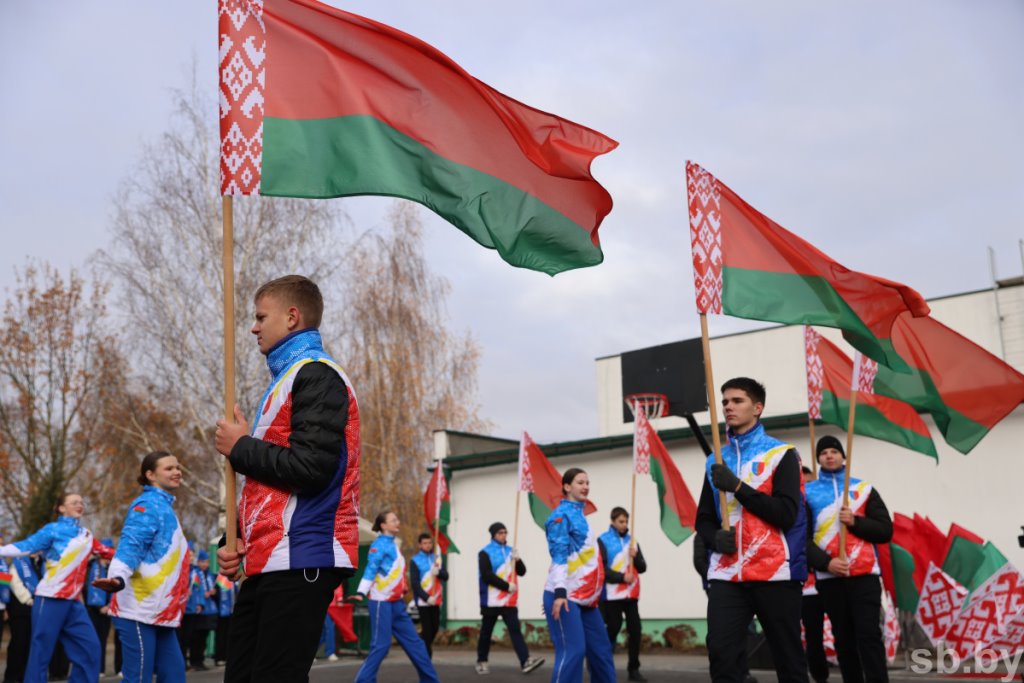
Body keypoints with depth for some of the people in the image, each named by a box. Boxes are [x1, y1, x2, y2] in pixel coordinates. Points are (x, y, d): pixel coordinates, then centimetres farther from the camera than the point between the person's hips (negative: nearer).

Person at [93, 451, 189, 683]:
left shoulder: (165, 507, 17)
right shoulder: (149, 505, -10)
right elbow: (131, 546, -24)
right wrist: (118, 578, -41)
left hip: (160, 612, 9)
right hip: (140, 610, -9)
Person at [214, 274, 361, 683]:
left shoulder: (316, 376, -8)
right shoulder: (288, 379, 22)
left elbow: (311, 469, -21)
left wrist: (240, 447, -6)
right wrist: (242, 545, 12)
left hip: (300, 561, -10)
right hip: (268, 565, 10)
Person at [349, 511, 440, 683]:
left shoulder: (392, 544, 14)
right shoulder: (380, 544, -12)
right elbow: (371, 570, -22)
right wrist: (361, 593, -32)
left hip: (396, 603, 9)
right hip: (382, 602, -9)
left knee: (414, 642, 10)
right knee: (381, 645, -9)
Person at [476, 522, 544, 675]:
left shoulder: (510, 551, 13)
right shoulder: (485, 552, -6)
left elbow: (522, 572, 11)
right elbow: (486, 575, -16)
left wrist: (518, 560, -10)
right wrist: (507, 586, -16)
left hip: (509, 601, 4)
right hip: (491, 601, -4)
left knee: (515, 630, -7)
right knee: (486, 632, 7)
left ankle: (526, 661, -17)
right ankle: (481, 661, 20)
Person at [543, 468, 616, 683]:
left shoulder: (579, 514, 17)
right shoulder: (561, 514, -9)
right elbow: (559, 555, -18)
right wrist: (560, 591, -26)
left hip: (585, 597, 9)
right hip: (565, 596, -9)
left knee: (601, 649, 11)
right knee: (572, 651, -12)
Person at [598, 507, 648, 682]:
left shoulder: (631, 541, 14)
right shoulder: (603, 540, -3)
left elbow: (642, 568, 11)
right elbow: (601, 569, -10)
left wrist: (636, 556, -9)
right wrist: (621, 577, -18)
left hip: (631, 594, 5)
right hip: (612, 594, -5)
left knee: (635, 629, 0)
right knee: (613, 630, -2)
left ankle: (634, 668, 9)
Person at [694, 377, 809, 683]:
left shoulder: (782, 453, 0)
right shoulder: (716, 461, 14)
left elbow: (786, 514, -11)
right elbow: (703, 518, 18)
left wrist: (737, 487, -17)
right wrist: (715, 538, -5)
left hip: (775, 572, -3)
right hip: (727, 574, 4)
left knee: (788, 658, 5)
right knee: (721, 652, -7)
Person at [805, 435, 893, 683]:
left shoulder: (864, 488, 11)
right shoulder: (808, 493, 8)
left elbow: (885, 530, 7)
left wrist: (855, 521, -9)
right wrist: (825, 562, -13)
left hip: (864, 574, -1)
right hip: (829, 576, 1)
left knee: (869, 634, -8)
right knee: (843, 638, 6)